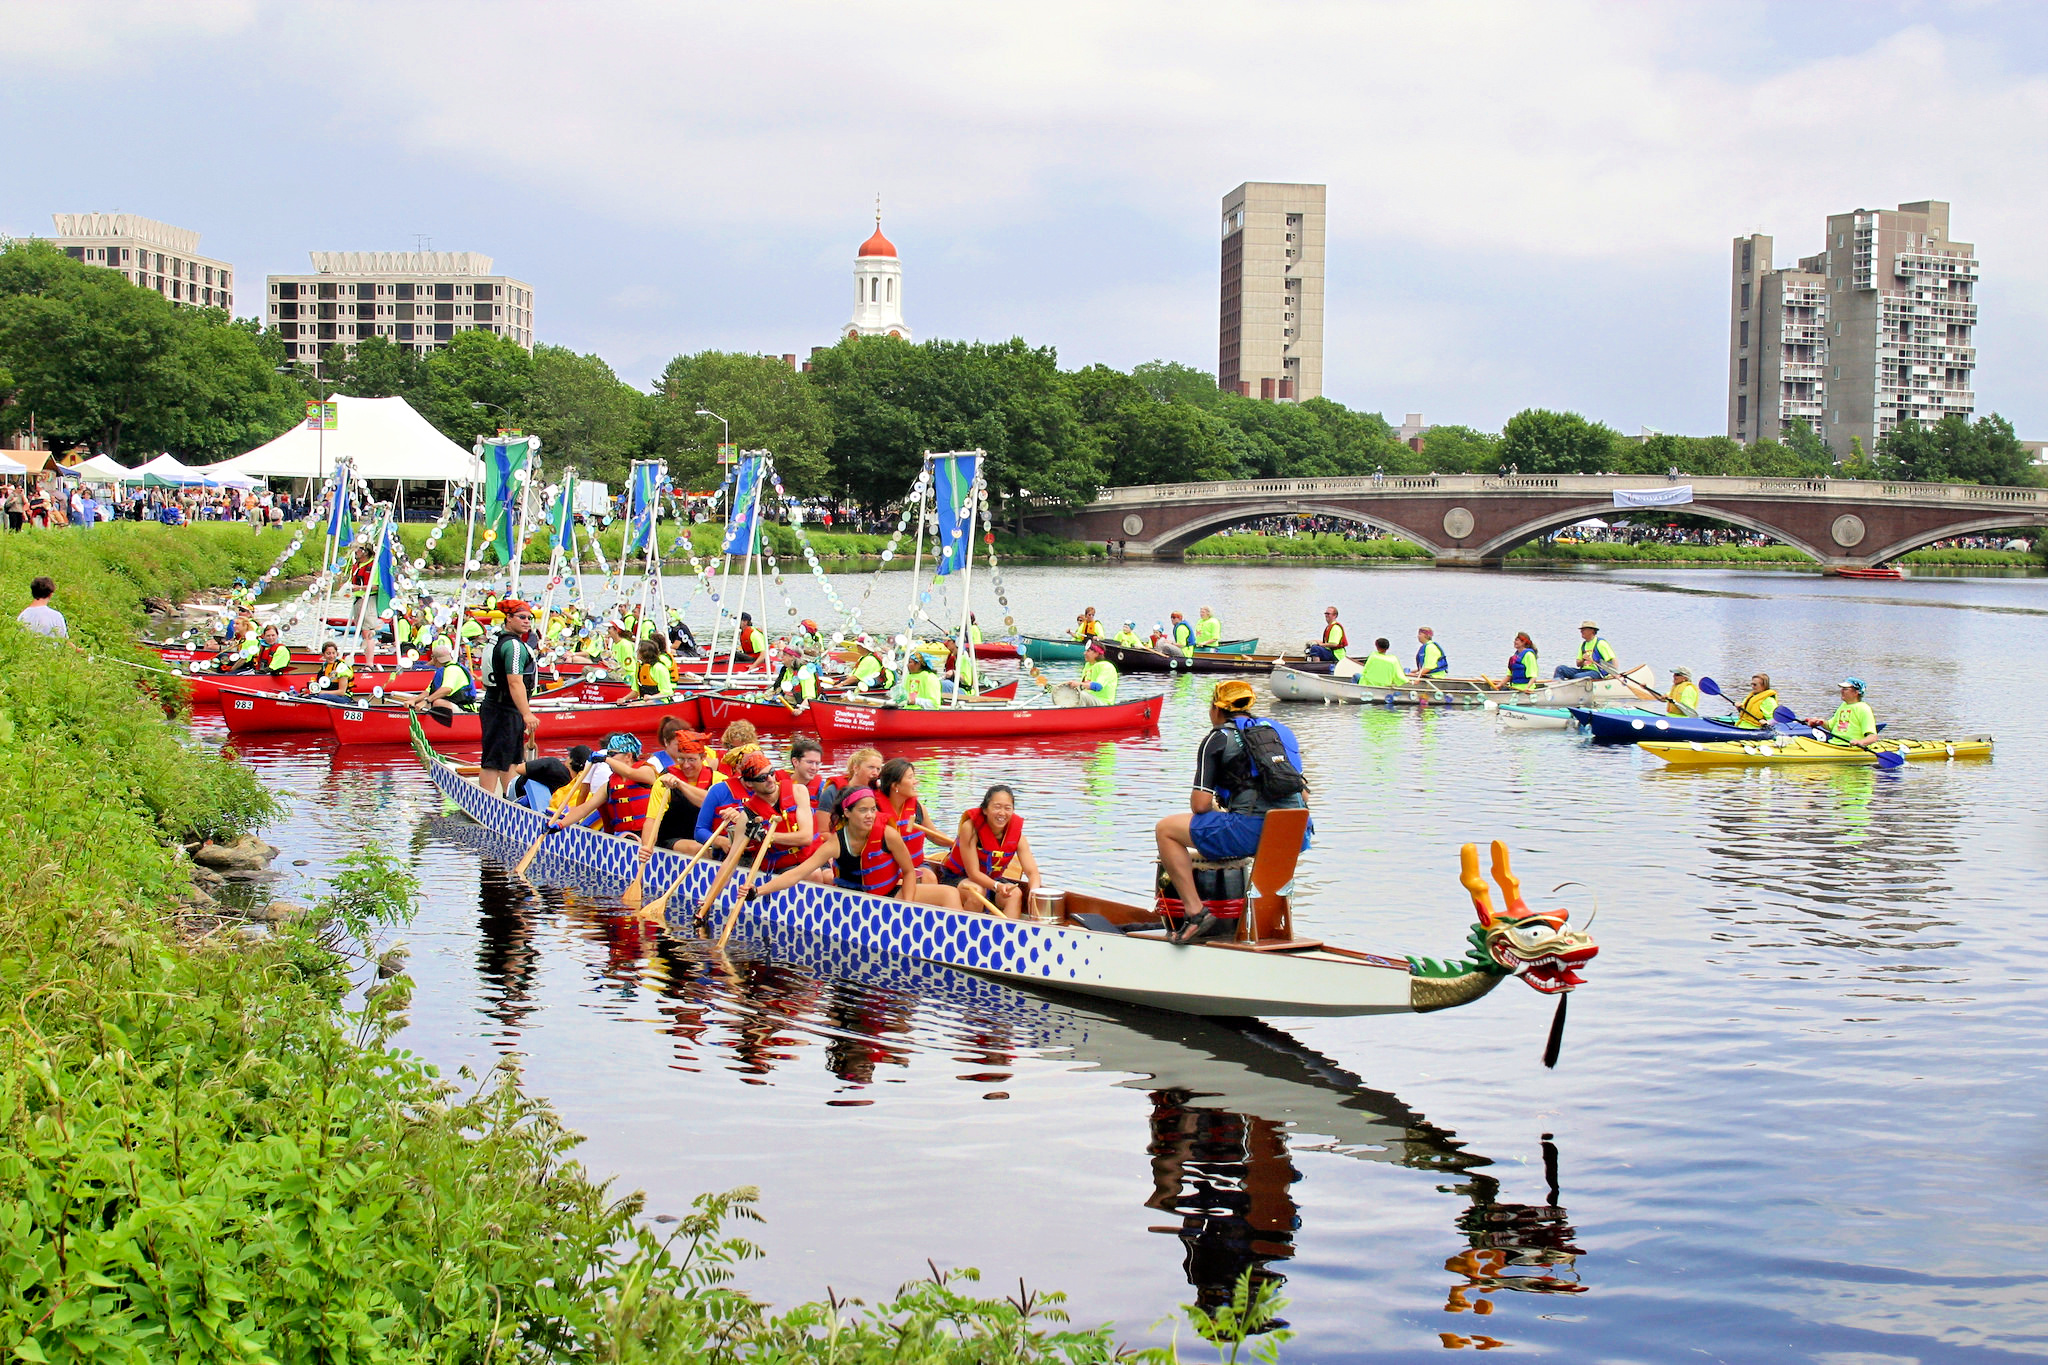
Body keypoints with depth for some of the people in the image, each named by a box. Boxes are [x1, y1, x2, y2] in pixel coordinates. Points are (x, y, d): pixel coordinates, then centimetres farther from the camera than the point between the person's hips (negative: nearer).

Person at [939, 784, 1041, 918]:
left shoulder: (1016, 833, -11)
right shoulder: (970, 827, -24)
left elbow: (1032, 872, -16)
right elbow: (973, 872, -26)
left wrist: (1034, 890, -39)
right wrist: (998, 886, -44)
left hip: (991, 880, 4)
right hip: (956, 878, -4)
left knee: (1016, 894, -24)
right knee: (977, 891, -34)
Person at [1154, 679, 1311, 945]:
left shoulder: (1218, 739, 7)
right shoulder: (1281, 731, 23)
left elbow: (1200, 805, -1)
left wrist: (1217, 810, 23)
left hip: (1251, 832, -6)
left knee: (1166, 829, 10)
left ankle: (1196, 913, -2)